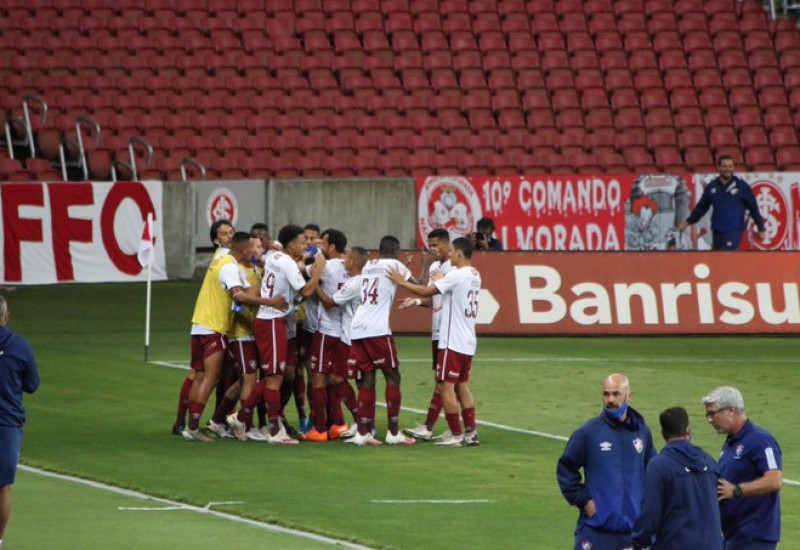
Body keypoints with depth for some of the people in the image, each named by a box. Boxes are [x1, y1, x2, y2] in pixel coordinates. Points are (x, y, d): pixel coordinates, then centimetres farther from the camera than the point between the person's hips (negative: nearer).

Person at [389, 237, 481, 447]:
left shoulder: (456, 275, -16)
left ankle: (456, 435, -4)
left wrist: (402, 282, -3)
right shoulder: (474, 276, 12)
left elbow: (427, 291, -15)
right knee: (462, 386, 14)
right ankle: (471, 433, 12)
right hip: (468, 342, 9)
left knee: (445, 386, -3)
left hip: (453, 342, -9)